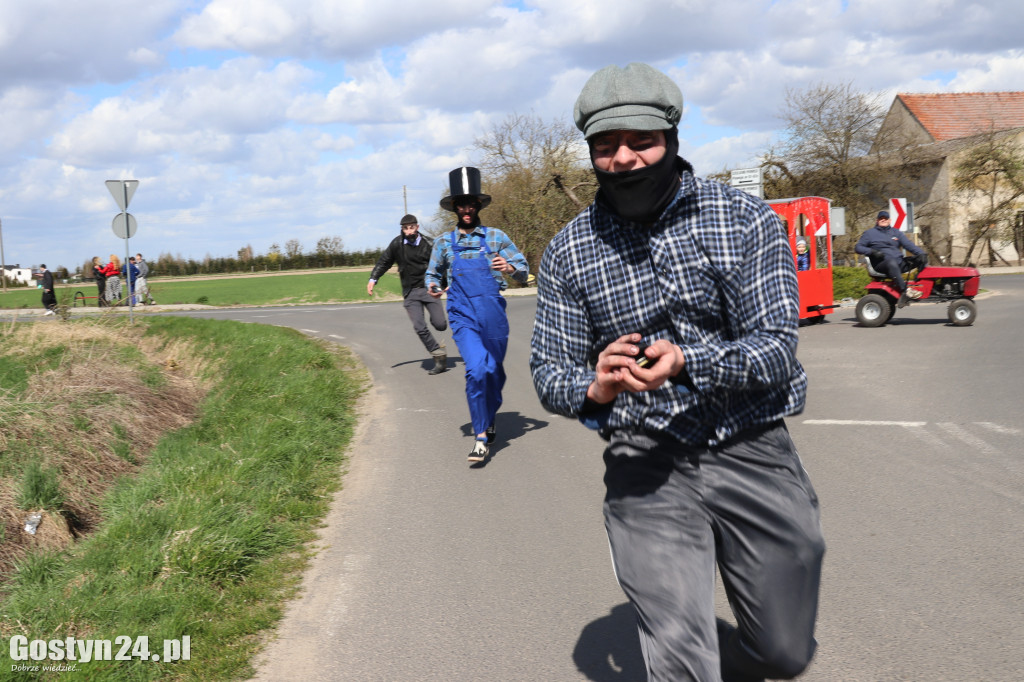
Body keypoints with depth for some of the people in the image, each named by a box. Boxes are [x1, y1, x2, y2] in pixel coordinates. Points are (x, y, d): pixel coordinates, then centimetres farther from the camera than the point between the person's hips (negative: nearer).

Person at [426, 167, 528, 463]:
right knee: (476, 369, -19)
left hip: (494, 315, 1)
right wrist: (433, 287, -2)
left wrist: (510, 268, -17)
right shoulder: (444, 242, 8)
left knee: (494, 371, 11)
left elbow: (524, 270, 6)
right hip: (463, 317, -1)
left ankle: (489, 419, 39)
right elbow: (433, 272, 21)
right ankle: (481, 438, -13)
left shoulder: (495, 237, 6)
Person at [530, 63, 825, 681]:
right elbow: (549, 371, 1)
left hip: (752, 452, 1)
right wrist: (595, 388, -23)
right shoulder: (569, 252, -1)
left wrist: (686, 363, -31)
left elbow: (777, 349, -12)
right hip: (646, 465, 0)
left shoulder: (746, 220, -6)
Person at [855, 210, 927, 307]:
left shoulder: (895, 232, 22)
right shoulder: (870, 233, 13)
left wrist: (921, 253, -8)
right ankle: (905, 290, -47)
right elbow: (858, 247, 6)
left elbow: (909, 244, 11)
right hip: (881, 264, -5)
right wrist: (872, 252, -12)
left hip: (899, 263, 5)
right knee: (892, 262, -40)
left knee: (921, 260, -12)